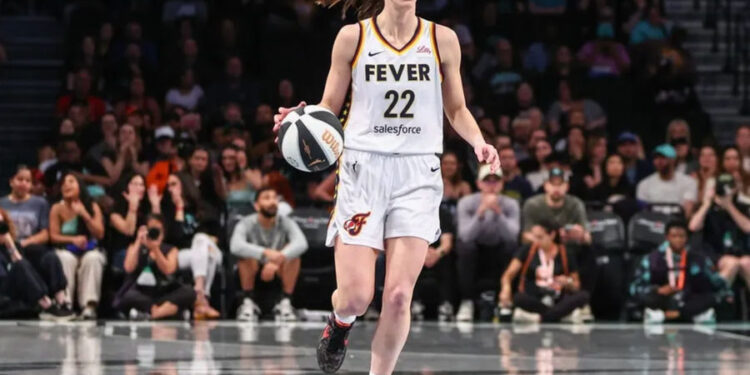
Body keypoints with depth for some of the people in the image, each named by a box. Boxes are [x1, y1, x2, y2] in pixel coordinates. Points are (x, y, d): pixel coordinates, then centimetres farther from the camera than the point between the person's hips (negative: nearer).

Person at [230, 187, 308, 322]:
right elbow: (235, 246, -39)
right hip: (253, 271, -1)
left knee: (292, 251, -28)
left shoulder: (286, 223, -14)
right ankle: (248, 303, -21)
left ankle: (285, 303, -21)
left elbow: (302, 243, -34)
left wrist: (277, 261, -50)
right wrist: (266, 253, -53)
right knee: (247, 254, -32)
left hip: (279, 271, 1)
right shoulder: (246, 224, -18)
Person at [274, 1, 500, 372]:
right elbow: (329, 107, 9)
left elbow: (456, 109, 16)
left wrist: (479, 142, -4)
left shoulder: (442, 39, 6)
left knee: (399, 294, -10)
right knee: (355, 296, -6)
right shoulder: (353, 37, 2)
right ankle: (340, 322, 31)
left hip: (417, 174, 1)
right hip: (362, 169, -1)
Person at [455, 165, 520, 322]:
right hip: (475, 249, -1)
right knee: (465, 247, -35)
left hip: (498, 251, 1)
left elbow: (512, 236, -30)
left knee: (511, 246, -31)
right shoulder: (467, 203, -18)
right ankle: (466, 302, -23)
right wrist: (481, 212, -43)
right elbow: (466, 236, -31)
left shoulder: (510, 204, -14)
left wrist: (498, 212, -41)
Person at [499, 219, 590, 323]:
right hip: (533, 301, -2)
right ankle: (563, 315, -28)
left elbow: (576, 286, 13)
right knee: (519, 298, -35)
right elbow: (509, 274, -5)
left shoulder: (566, 255, 6)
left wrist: (568, 282, -11)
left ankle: (537, 318, -31)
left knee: (584, 296, -27)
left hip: (557, 302, 2)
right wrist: (506, 288, -27)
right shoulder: (527, 250, 4)